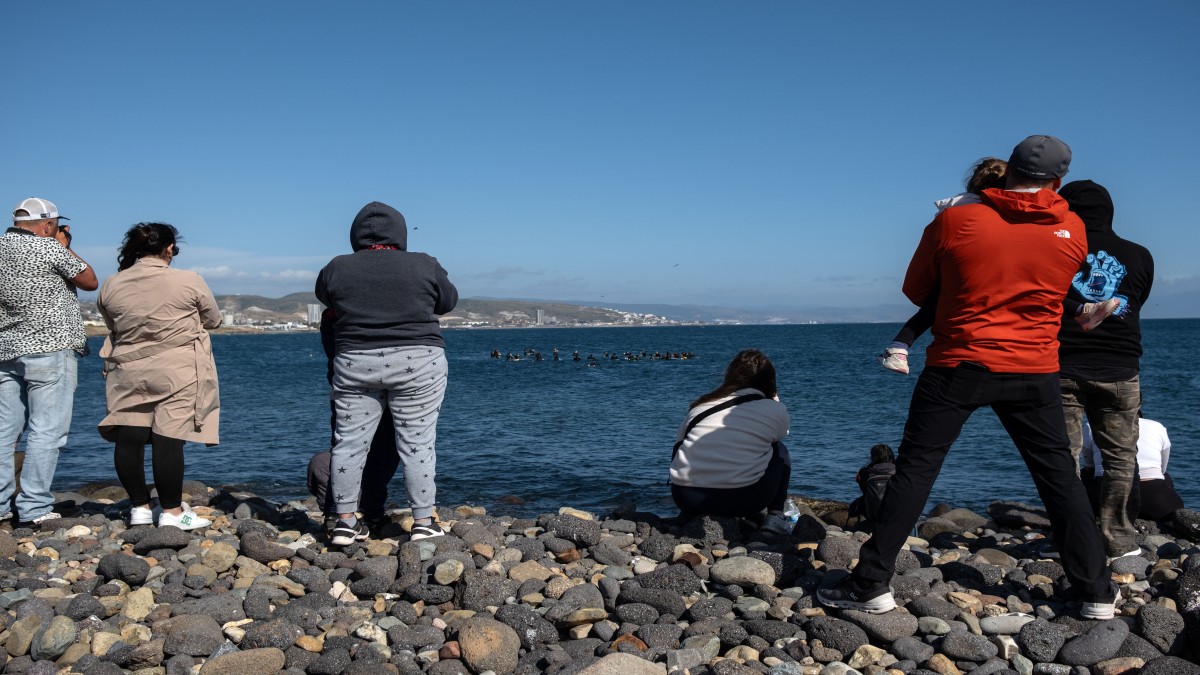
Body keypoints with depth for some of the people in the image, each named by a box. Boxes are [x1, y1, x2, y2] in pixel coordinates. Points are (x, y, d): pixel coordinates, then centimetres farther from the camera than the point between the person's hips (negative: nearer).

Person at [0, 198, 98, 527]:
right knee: (46, 430, -3)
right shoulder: (49, 249, -10)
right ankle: (34, 508, -3)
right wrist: (64, 248, 9)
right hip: (49, 348, -7)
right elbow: (90, 281, 0)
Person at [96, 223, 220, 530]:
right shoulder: (188, 282, -8)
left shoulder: (111, 286, 2)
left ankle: (139, 507, 18)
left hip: (128, 372, 4)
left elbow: (112, 326, 16)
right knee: (168, 439, -3)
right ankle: (172, 511, 5)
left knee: (129, 438, 10)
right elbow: (214, 320, 4)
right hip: (177, 373, -4)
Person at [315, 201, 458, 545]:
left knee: (350, 442, 8)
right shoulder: (424, 265, -1)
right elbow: (448, 301, 12)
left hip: (355, 364, 2)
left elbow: (325, 297, 20)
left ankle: (345, 522, 13)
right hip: (417, 363, -2)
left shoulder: (337, 268, 3)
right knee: (417, 443, 3)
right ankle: (423, 522, 8)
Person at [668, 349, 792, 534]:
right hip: (740, 501, -2)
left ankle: (690, 517, 18)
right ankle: (775, 517, 15)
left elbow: (679, 441, 19)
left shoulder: (701, 405, 9)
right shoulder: (775, 410, 3)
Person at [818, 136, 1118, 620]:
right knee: (1058, 475, 15)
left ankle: (871, 584, 3)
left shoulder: (953, 222, -7)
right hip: (1034, 371, 2)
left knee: (914, 470, 3)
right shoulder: (1073, 231, 0)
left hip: (957, 365, -2)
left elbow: (914, 291, 4)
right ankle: (1097, 592, 24)